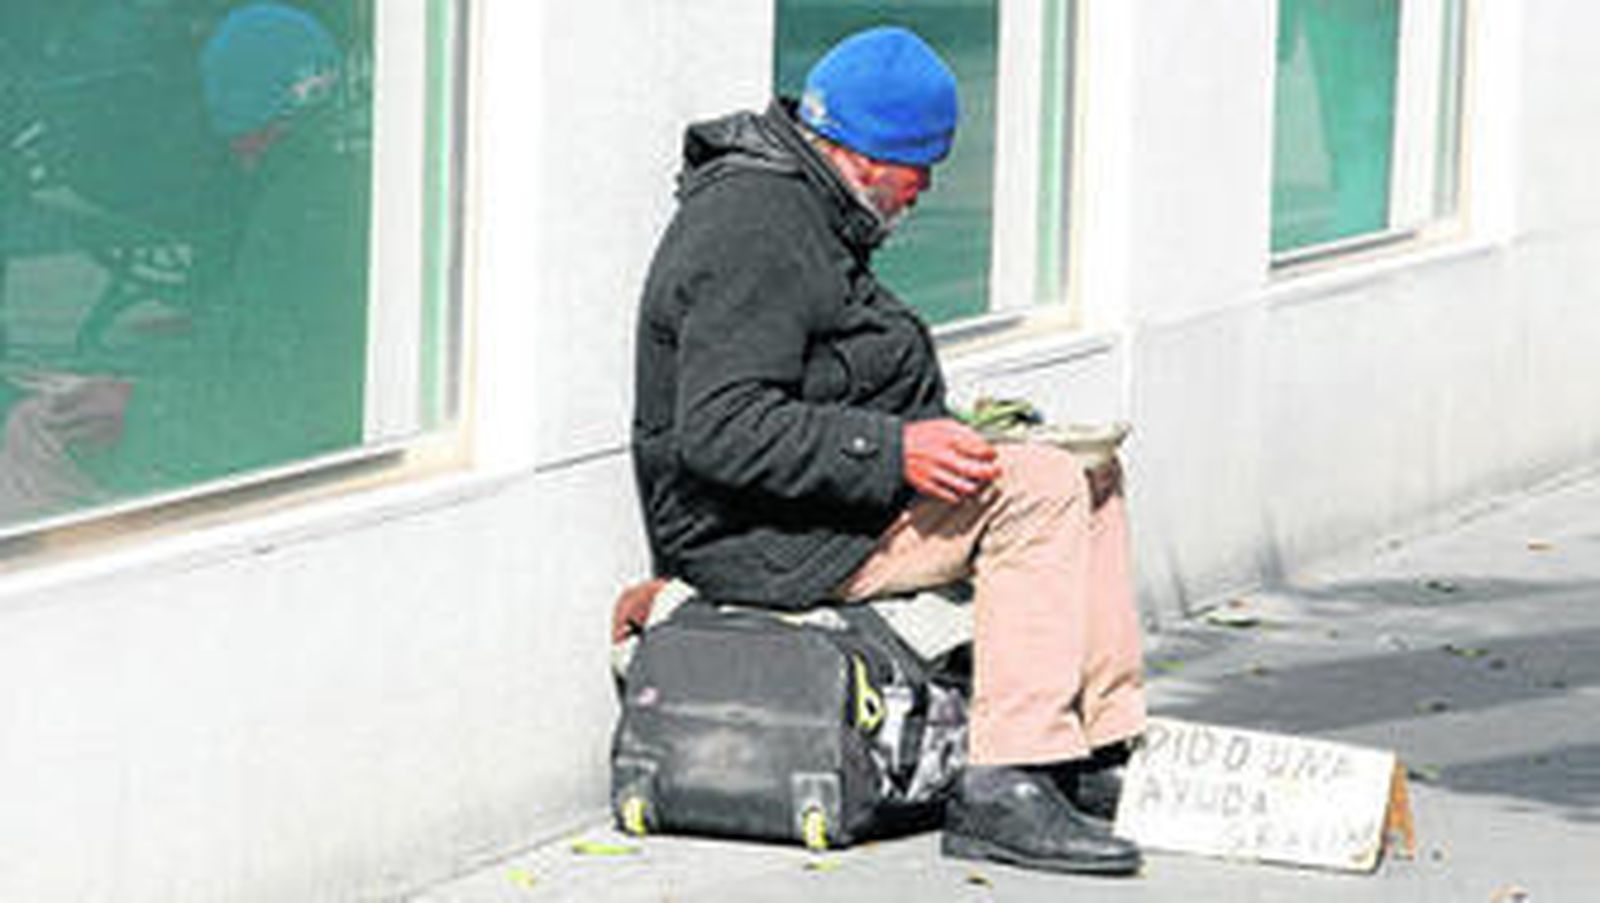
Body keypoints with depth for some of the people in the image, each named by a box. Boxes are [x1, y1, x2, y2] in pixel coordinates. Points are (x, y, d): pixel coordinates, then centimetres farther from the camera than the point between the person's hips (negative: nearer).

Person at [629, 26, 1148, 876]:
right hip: (758, 535, -11)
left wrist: (937, 427, 14)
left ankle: (1102, 758, 5)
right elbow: (720, 431, -28)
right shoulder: (755, 233, -21)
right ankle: (1003, 793, -26)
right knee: (1038, 492, -23)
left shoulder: (795, 204, 14)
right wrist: (892, 450, -29)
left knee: (1092, 479, 8)